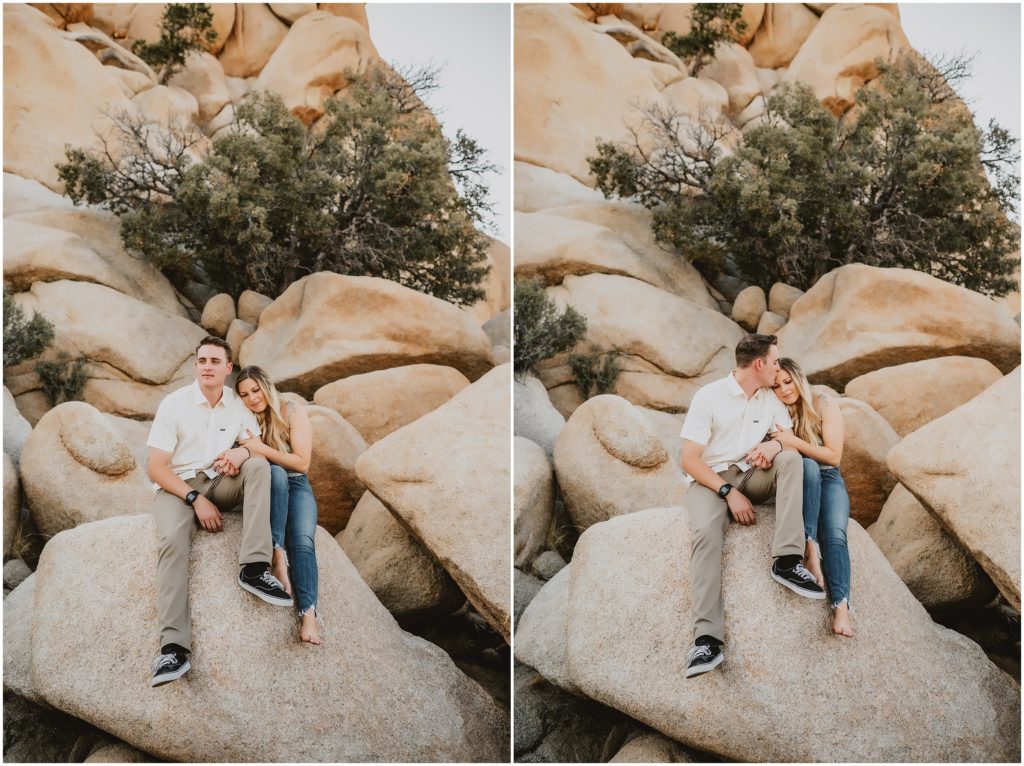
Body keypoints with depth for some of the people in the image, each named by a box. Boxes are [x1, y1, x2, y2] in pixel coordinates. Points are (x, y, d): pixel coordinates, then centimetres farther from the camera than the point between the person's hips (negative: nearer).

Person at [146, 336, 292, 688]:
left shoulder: (238, 404, 3)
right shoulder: (174, 404, -7)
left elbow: (260, 447, 6)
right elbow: (157, 468, -9)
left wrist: (242, 452, -19)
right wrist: (195, 499, -20)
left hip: (220, 484, 3)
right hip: (177, 487, -3)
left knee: (259, 465, -25)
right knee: (172, 539, -34)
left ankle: (254, 567, -32)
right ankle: (174, 646, -45)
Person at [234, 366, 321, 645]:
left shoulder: (293, 413, -5)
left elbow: (302, 463, -9)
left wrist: (262, 449, -19)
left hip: (296, 487, -1)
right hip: (266, 487, 1)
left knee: (303, 541, -29)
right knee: (276, 473, -36)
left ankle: (308, 614, -46)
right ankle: (277, 553, -44)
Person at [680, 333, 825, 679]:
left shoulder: (771, 399, 8)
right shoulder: (709, 397, -9)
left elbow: (793, 439, 8)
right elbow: (690, 460, -11)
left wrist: (775, 446, -17)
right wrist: (729, 492, -22)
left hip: (751, 476, 5)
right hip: (710, 479, -5)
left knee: (791, 459, -24)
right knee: (705, 532, -34)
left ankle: (787, 560, -31)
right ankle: (708, 639, -45)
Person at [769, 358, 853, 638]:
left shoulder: (825, 406, -4)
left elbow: (833, 457, -8)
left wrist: (795, 442, -19)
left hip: (828, 480, 0)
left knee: (835, 534, -30)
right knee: (808, 466, -37)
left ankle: (841, 607, -48)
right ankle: (810, 545, -46)